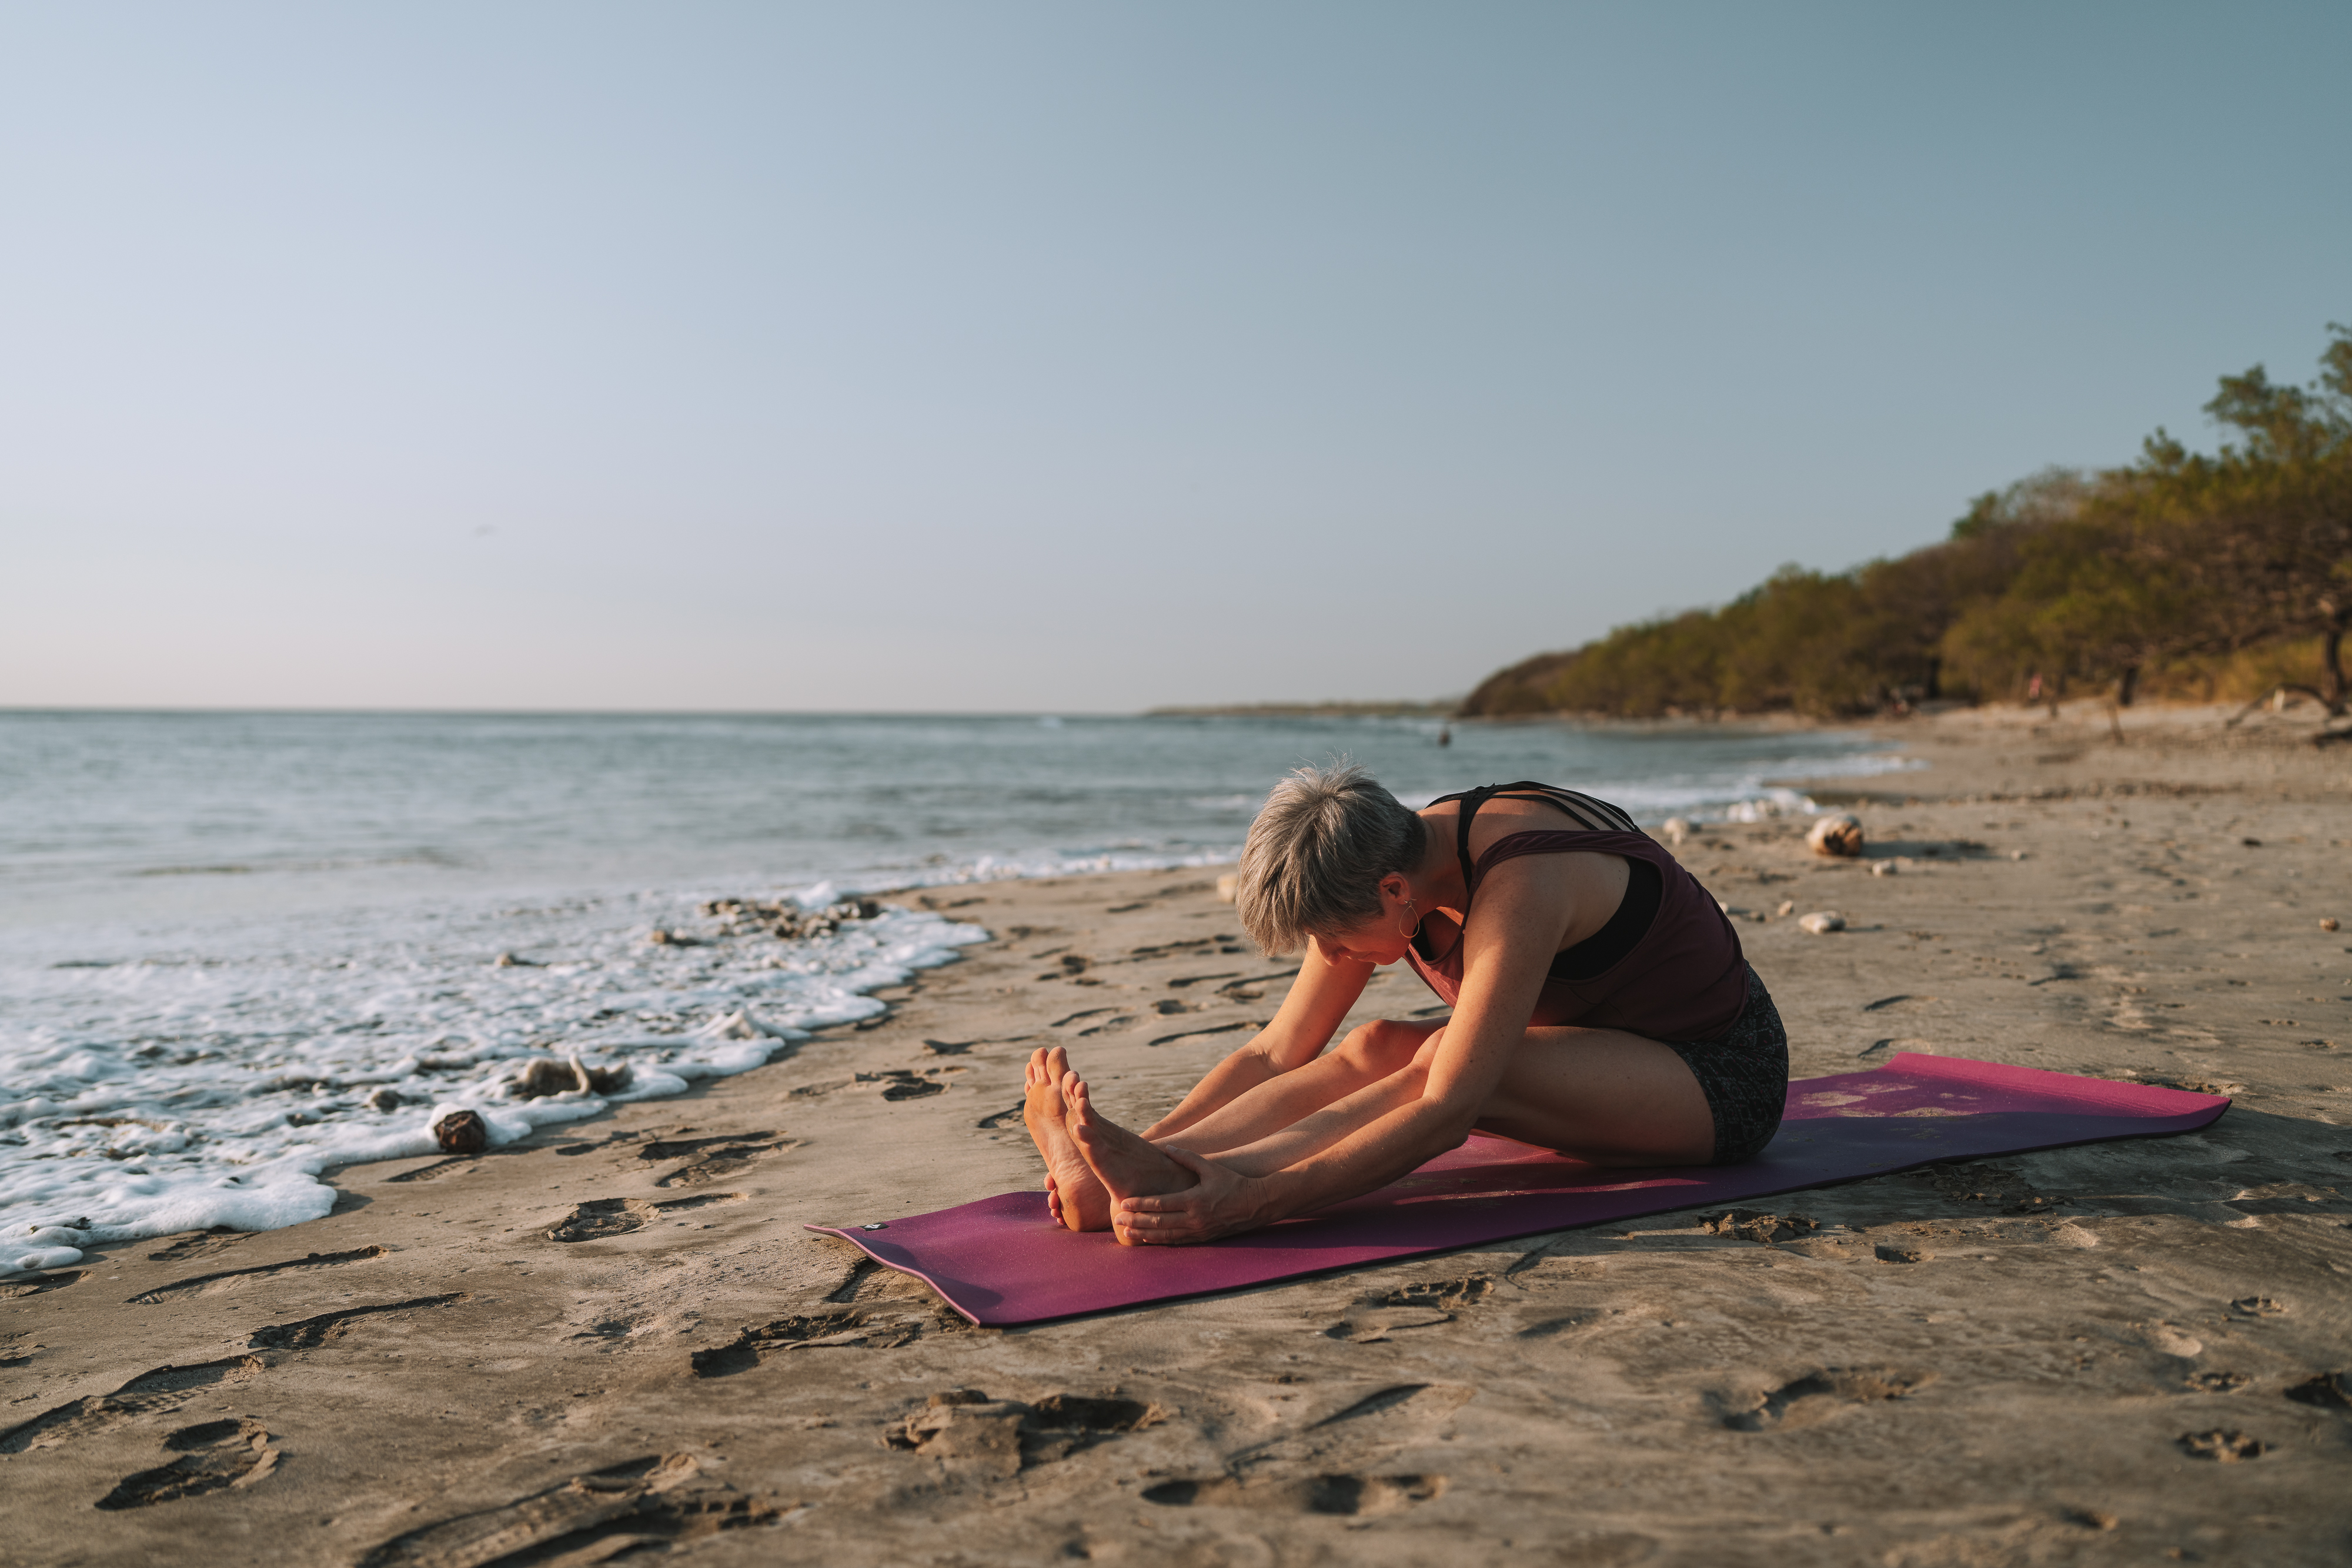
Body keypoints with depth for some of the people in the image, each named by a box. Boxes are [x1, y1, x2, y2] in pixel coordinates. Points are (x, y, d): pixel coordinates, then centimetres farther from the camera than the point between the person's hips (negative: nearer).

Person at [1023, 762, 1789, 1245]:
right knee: (1375, 1049, -20)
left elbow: (1446, 1115, -41)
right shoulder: (1384, 867, -10)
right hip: (1595, 1055, 7)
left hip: (1720, 1077, -7)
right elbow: (1276, 1054, -9)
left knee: (1441, 1063, -32)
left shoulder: (1517, 888, -34)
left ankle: (1175, 1195, -42)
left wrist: (1254, 1200, -48)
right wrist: (1150, 1144, -23)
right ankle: (1156, 1171, -34)